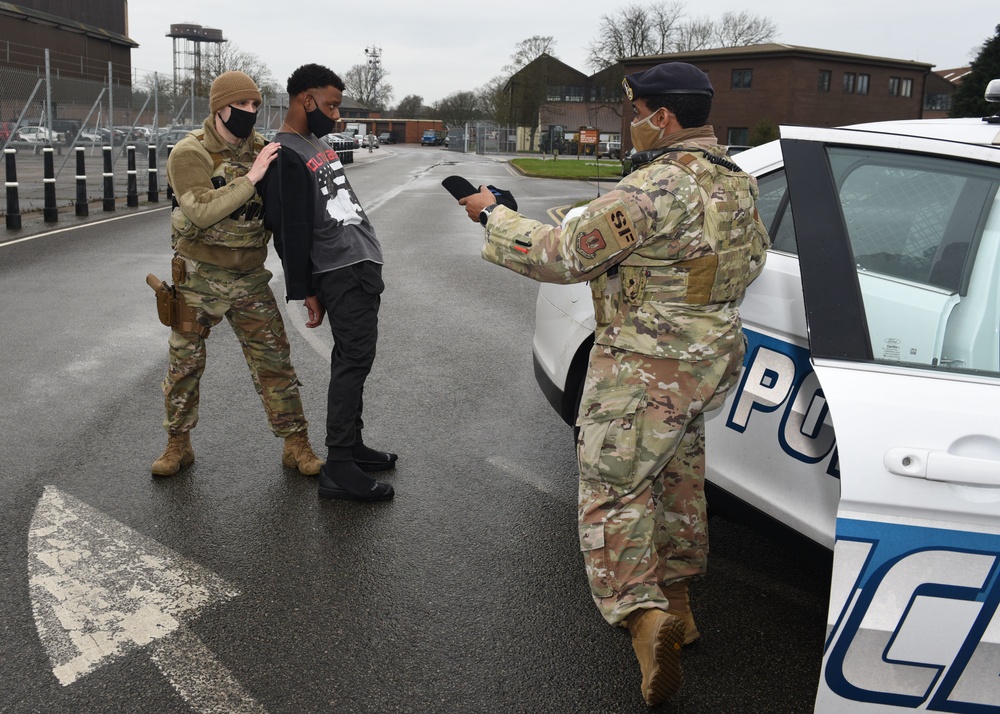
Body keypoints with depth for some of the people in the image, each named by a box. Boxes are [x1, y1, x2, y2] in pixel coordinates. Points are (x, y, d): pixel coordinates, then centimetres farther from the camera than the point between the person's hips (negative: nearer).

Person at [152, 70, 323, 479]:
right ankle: (178, 445, 25)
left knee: (273, 361, 2)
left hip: (250, 278, 3)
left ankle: (296, 446, 11)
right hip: (198, 277, -3)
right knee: (184, 364, 8)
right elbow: (201, 212, -28)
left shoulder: (261, 149, 1)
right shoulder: (190, 153, -13)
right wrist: (250, 177, -31)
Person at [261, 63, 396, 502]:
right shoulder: (284, 156, -12)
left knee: (353, 359, 13)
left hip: (364, 266, 10)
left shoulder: (316, 144, 19)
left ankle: (352, 446, 22)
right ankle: (338, 470, -6)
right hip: (340, 272, -10)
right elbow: (290, 232, -14)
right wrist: (306, 292, -13)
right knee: (353, 361, -10)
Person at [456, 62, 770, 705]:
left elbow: (560, 257, -17)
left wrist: (493, 215, -4)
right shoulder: (738, 182, 7)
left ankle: (644, 614, -13)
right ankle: (675, 600, 36)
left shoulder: (653, 189, -22)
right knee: (678, 481, 22)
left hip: (647, 370, -9)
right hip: (710, 362, 9)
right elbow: (753, 259, 23)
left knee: (613, 491, 0)